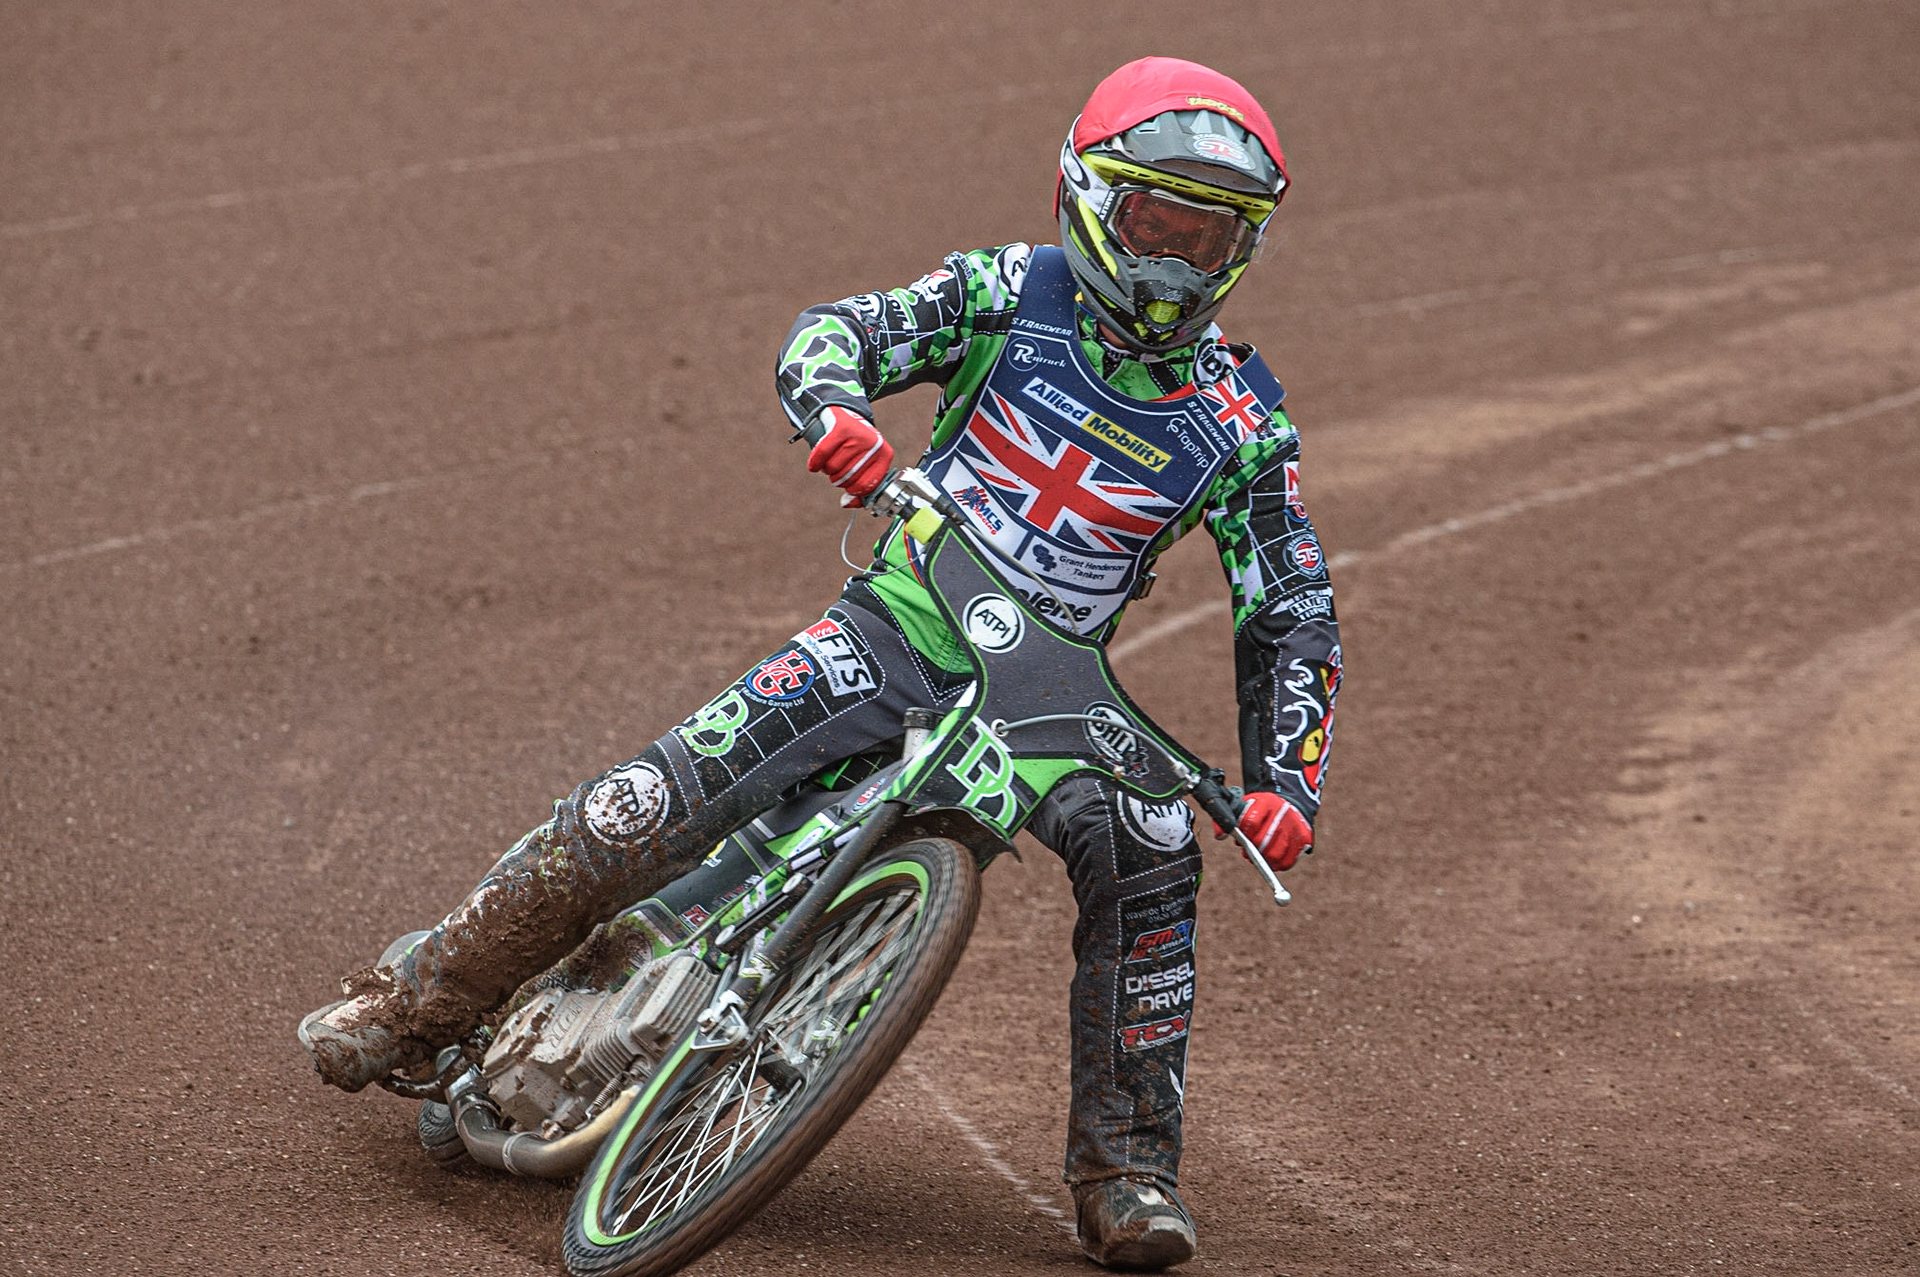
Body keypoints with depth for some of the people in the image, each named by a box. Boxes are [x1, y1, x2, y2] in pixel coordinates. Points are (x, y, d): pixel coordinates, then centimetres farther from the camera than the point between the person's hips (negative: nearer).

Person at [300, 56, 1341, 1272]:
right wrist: (834, 406, -34)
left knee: (1149, 858, -28)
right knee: (647, 809, -17)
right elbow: (837, 329, -9)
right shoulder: (1013, 293, -1)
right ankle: (419, 999, 1)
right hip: (896, 629, -1)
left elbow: (1294, 620, 5)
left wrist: (1286, 780, -8)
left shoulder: (1241, 420, 1)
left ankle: (1129, 1168, -13)